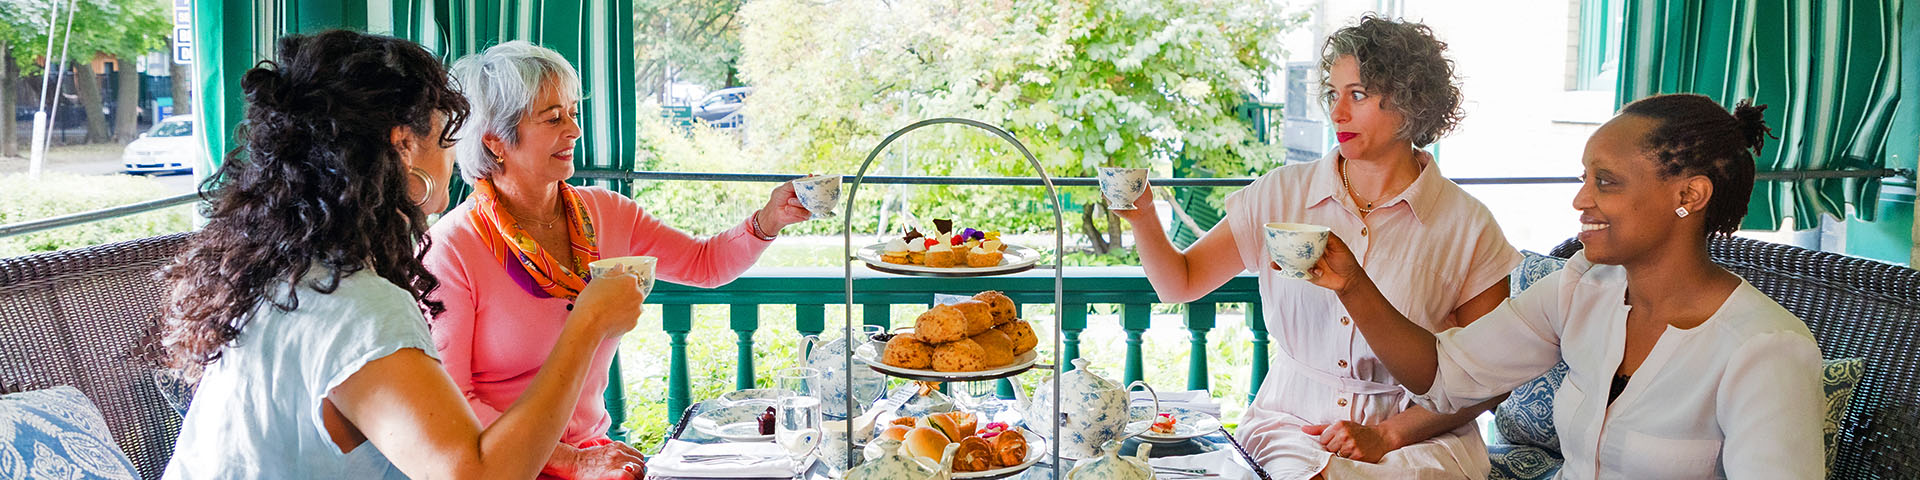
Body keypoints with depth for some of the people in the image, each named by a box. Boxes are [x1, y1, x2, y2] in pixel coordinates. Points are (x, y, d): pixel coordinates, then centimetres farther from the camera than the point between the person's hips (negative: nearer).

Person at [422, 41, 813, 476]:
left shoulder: (604, 213, 5)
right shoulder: (452, 249, -12)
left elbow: (706, 262, 10)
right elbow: (448, 404, -13)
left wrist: (767, 220, -10)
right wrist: (569, 462, -19)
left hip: (594, 448, 6)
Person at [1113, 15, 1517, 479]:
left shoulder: (1467, 225, -3)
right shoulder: (1282, 194, 4)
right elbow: (1179, 283, 6)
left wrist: (1386, 435, -12)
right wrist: (1142, 216, -13)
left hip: (1418, 435, -1)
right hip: (1292, 423, 1)